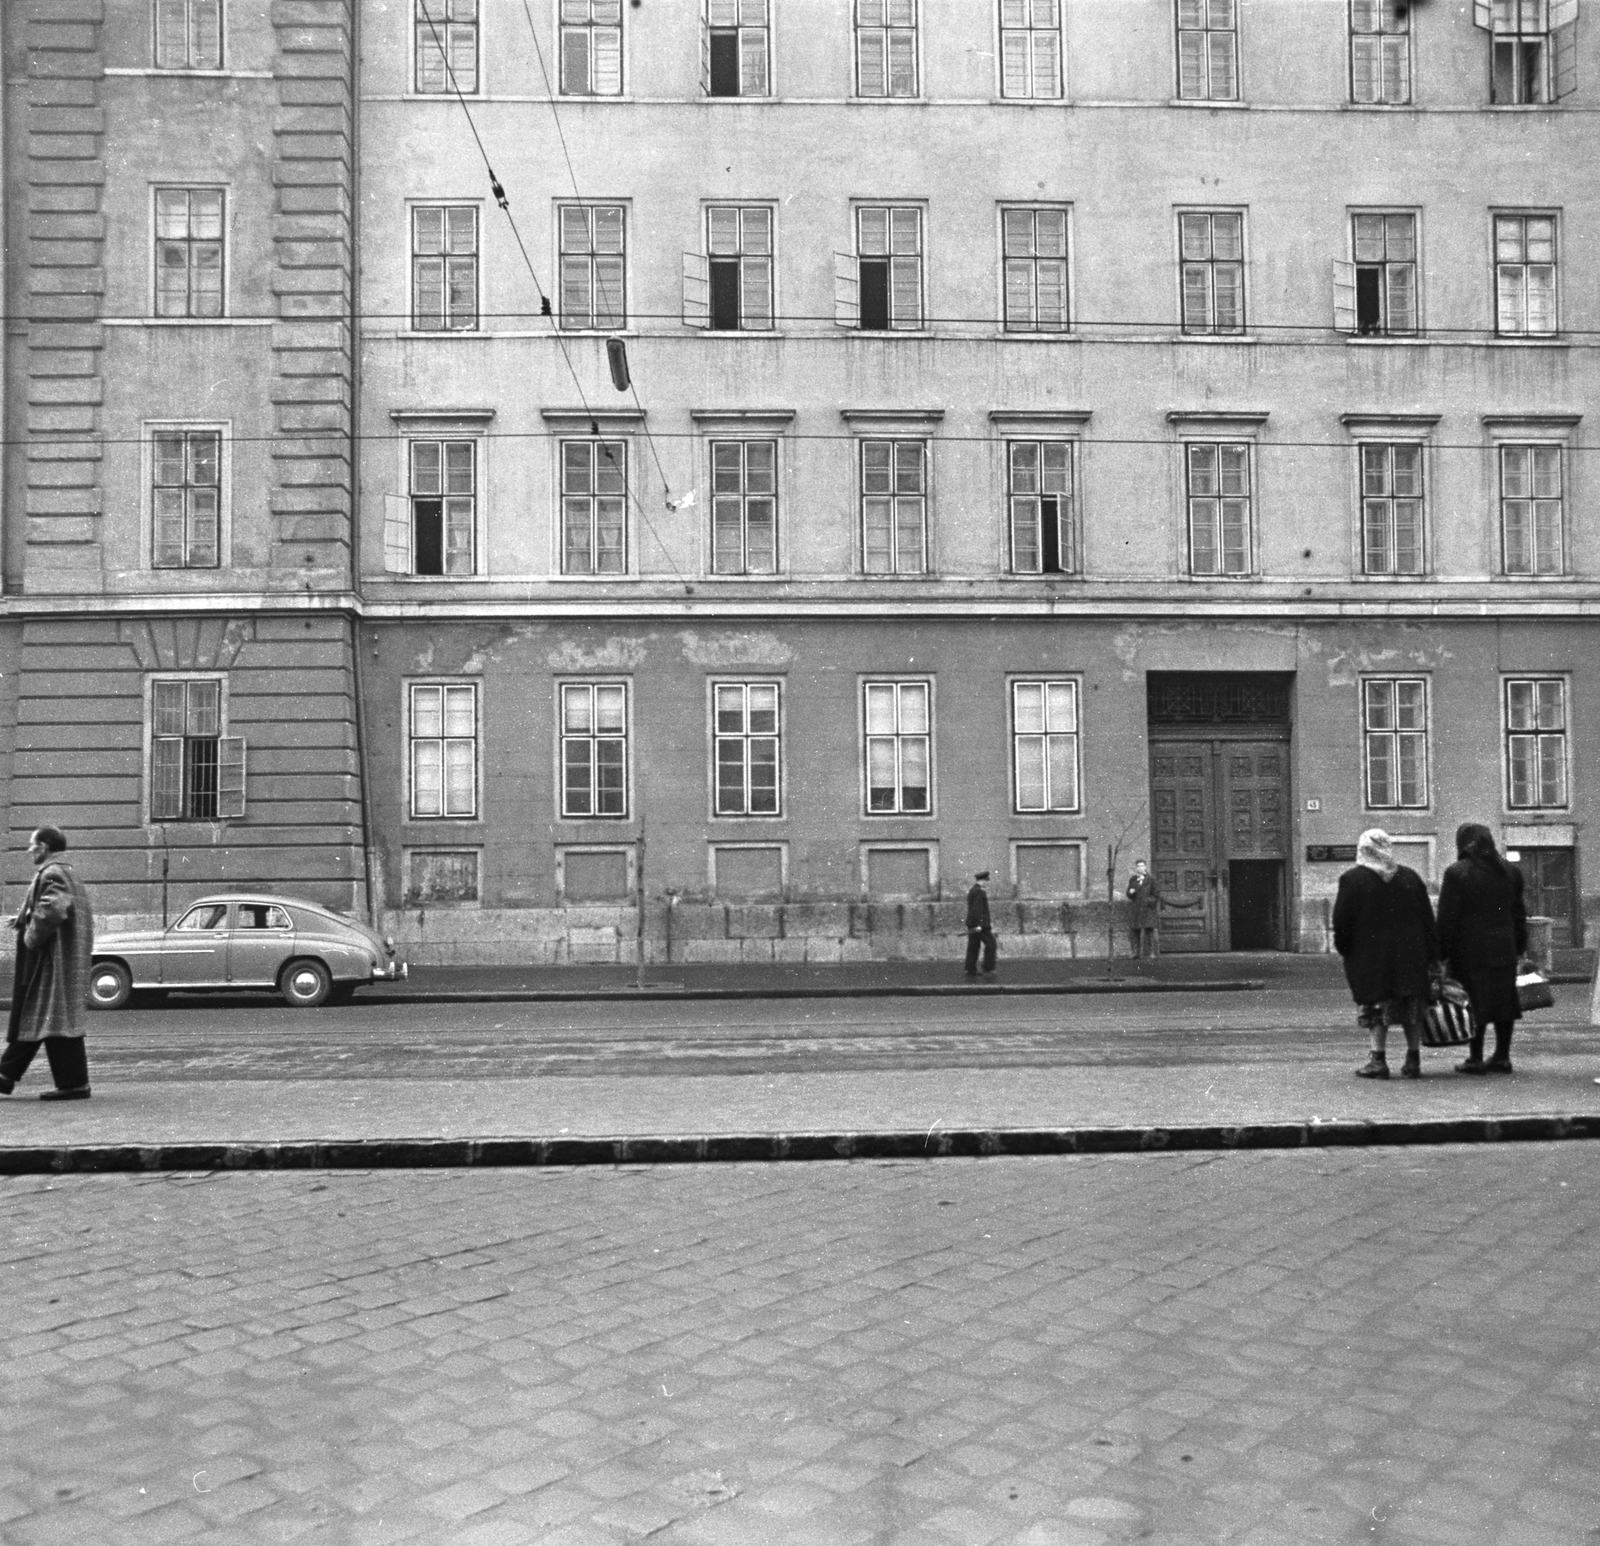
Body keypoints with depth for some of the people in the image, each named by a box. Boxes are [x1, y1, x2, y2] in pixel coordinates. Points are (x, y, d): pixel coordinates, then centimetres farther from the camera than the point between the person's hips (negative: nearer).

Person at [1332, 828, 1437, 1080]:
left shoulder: (1352, 880, -6)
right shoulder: (1410, 877, 6)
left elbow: (1342, 921, -7)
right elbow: (1428, 919, 8)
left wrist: (1344, 949, 6)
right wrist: (1431, 955, 12)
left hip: (1369, 955, -3)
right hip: (1410, 954, 3)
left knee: (1376, 1009, 3)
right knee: (1412, 1007, 10)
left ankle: (1378, 1060, -1)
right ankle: (1413, 1061, 11)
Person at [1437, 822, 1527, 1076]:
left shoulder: (1457, 873, -9)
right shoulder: (1510, 872, 9)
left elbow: (1447, 919, -10)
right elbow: (1518, 913, 14)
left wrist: (1442, 952, -6)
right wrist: (1519, 947, 20)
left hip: (1470, 951, -5)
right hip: (1504, 949, 5)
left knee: (1473, 1004, -2)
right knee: (1504, 1001, 11)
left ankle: (1475, 1059, 0)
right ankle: (1502, 1057, 15)